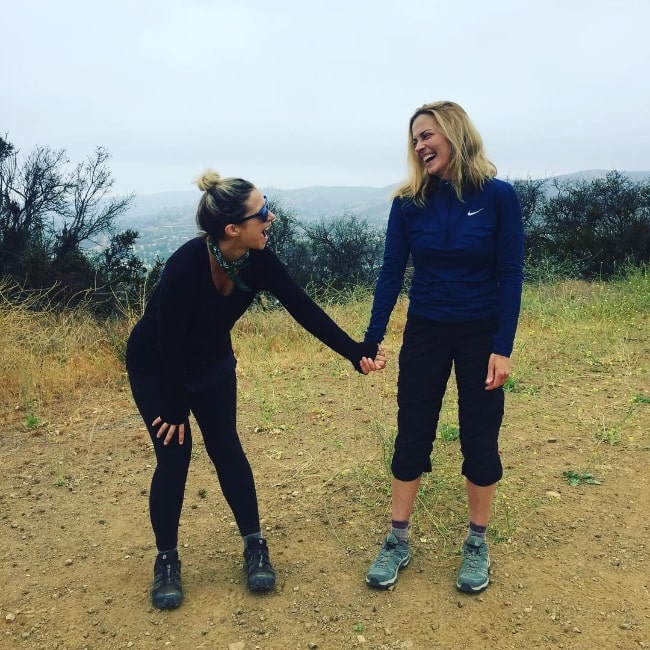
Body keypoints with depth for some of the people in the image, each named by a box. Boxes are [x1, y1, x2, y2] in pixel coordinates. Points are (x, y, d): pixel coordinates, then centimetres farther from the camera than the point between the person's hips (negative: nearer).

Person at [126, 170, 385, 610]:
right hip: (155, 366, -4)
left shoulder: (258, 261, -20)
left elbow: (305, 310, -20)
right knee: (174, 455, -5)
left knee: (226, 448, 3)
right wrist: (174, 410, -20)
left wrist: (356, 352, -29)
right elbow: (169, 342, -28)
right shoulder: (186, 265, -36)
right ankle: (166, 561, 13)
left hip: (212, 364, 5)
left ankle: (256, 546, 14)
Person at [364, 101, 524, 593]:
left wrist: (503, 347, -13)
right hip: (424, 333, 2)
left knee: (479, 439, 7)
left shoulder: (498, 196, -9)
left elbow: (510, 275, -9)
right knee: (411, 435, 6)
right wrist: (372, 339, -8)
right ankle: (398, 541, 21)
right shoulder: (409, 203, -4)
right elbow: (391, 273, -3)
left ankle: (477, 544, 26)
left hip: (481, 335, -1)